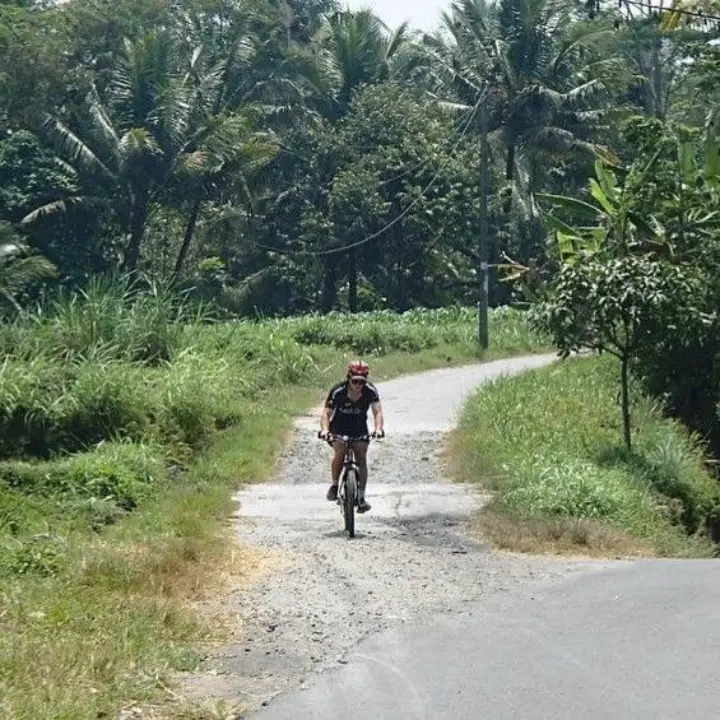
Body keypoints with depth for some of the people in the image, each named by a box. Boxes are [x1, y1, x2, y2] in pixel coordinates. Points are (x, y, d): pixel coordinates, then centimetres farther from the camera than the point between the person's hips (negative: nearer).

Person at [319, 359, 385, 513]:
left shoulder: (370, 390, -23)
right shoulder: (338, 391, -27)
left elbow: (377, 412, -31)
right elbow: (326, 413, -30)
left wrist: (378, 428, -51)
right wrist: (324, 430, -50)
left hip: (359, 427, 2)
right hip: (339, 426, -1)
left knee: (361, 458, -12)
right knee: (340, 453, -23)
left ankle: (361, 497, -8)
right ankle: (335, 485, 1)